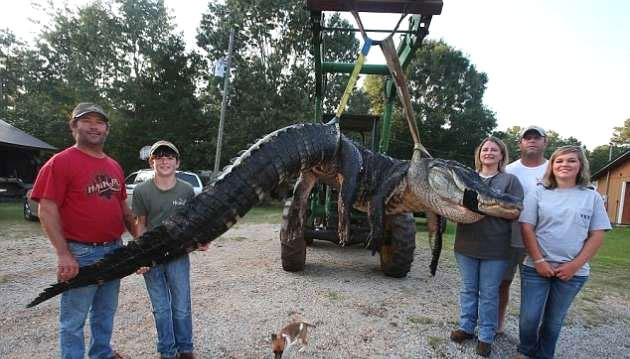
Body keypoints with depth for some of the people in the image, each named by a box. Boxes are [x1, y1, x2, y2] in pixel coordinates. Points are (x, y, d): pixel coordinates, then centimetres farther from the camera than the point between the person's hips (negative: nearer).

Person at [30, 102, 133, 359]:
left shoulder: (114, 166, 10)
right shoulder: (61, 162, -11)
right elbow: (47, 210, -15)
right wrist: (63, 254, -19)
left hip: (114, 250, 7)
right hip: (81, 253, -7)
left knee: (106, 311, 21)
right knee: (74, 319, 7)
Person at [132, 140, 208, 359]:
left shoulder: (187, 191, -3)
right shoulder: (142, 191, -4)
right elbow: (140, 225, 2)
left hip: (178, 256, 0)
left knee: (182, 308, 8)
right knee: (161, 309, 12)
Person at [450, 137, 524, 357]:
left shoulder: (510, 180, 1)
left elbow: (515, 211, -5)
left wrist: (490, 206, -15)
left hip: (495, 248, -3)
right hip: (466, 244, 3)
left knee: (489, 293, 6)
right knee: (468, 289, 14)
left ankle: (486, 336, 19)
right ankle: (466, 328, 28)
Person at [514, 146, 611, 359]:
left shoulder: (592, 197, 4)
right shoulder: (538, 193, 1)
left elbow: (597, 235, 1)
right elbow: (526, 228, -3)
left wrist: (575, 265, -8)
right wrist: (539, 261, -11)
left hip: (573, 272, 1)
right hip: (536, 267, -1)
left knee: (554, 320, 12)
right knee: (529, 318, 2)